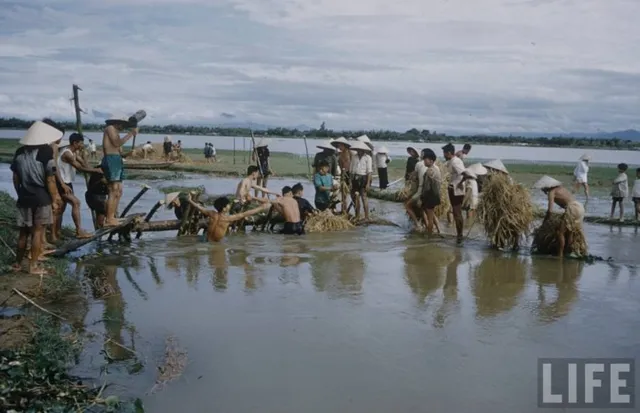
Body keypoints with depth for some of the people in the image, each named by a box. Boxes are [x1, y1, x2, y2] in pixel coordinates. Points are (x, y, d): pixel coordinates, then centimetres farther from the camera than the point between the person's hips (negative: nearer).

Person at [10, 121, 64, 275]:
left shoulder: (20, 151, 7)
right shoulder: (46, 151, -11)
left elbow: (15, 178, 10)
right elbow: (50, 179, -12)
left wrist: (20, 194, 19)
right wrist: (54, 200, -5)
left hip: (24, 198, 5)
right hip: (41, 198, -5)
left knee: (24, 232, 15)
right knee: (38, 231, 2)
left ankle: (18, 263, 23)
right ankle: (33, 266, 5)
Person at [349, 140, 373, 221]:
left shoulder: (367, 158, -4)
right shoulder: (354, 157, 9)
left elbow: (369, 171, -8)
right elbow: (351, 170, 11)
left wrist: (368, 183, -14)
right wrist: (351, 181, 5)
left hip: (363, 179, -5)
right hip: (355, 179, 5)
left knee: (364, 197, -9)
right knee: (355, 197, 8)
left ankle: (366, 216, -4)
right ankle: (357, 216, 19)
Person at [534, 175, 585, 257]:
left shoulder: (551, 192, -2)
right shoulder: (560, 188, 23)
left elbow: (550, 210, -12)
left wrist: (543, 222, -2)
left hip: (572, 209, -9)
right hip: (579, 207, 9)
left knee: (560, 232, -1)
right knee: (569, 232, 18)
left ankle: (560, 255, 0)